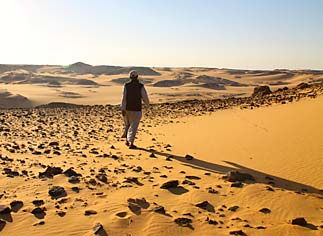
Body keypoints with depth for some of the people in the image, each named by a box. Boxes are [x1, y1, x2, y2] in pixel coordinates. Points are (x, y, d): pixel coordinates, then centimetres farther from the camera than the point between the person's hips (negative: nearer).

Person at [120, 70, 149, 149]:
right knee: (133, 126, 0)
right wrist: (147, 102, 18)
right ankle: (131, 143, -8)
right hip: (136, 109, -3)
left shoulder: (126, 85, -4)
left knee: (127, 124, 22)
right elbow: (145, 97, -6)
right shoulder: (141, 86, -9)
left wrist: (123, 109, -7)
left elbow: (124, 97, -8)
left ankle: (127, 140, 26)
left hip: (127, 109, 3)